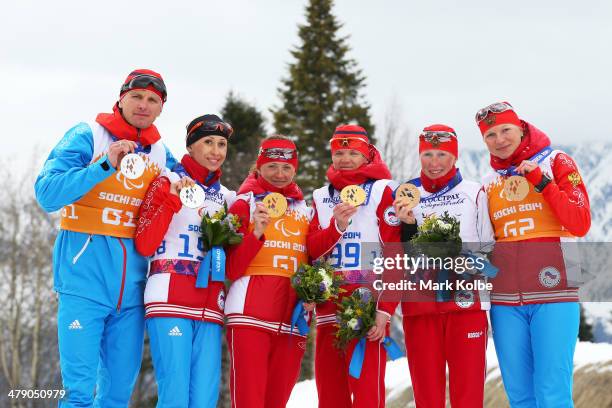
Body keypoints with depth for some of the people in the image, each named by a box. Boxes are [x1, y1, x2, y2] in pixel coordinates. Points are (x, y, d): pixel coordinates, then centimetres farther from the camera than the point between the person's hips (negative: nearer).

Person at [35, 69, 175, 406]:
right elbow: (47, 194, -13)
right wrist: (105, 166, -21)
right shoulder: (88, 136, -2)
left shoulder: (160, 153, 12)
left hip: (131, 286, 5)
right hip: (85, 277, -5)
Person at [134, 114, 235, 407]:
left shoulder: (226, 197, 19)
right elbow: (144, 246, -7)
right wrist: (171, 199, -16)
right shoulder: (168, 182, 4)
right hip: (170, 298, -5)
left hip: (210, 306, 5)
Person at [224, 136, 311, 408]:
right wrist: (256, 233, -17)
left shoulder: (304, 210, 17)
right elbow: (232, 269, -3)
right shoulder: (246, 203, 4)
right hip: (250, 314, -5)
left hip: (292, 321, 5)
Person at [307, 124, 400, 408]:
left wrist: (384, 309, -14)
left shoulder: (382, 191, 1)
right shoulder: (321, 197, 17)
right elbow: (311, 250, 7)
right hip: (328, 308, 5)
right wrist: (337, 226, -11)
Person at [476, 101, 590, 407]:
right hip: (505, 301, 4)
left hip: (552, 295, -4)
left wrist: (540, 180, -11)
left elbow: (579, 225, -7)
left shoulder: (555, 162, 4)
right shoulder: (490, 182, 16)